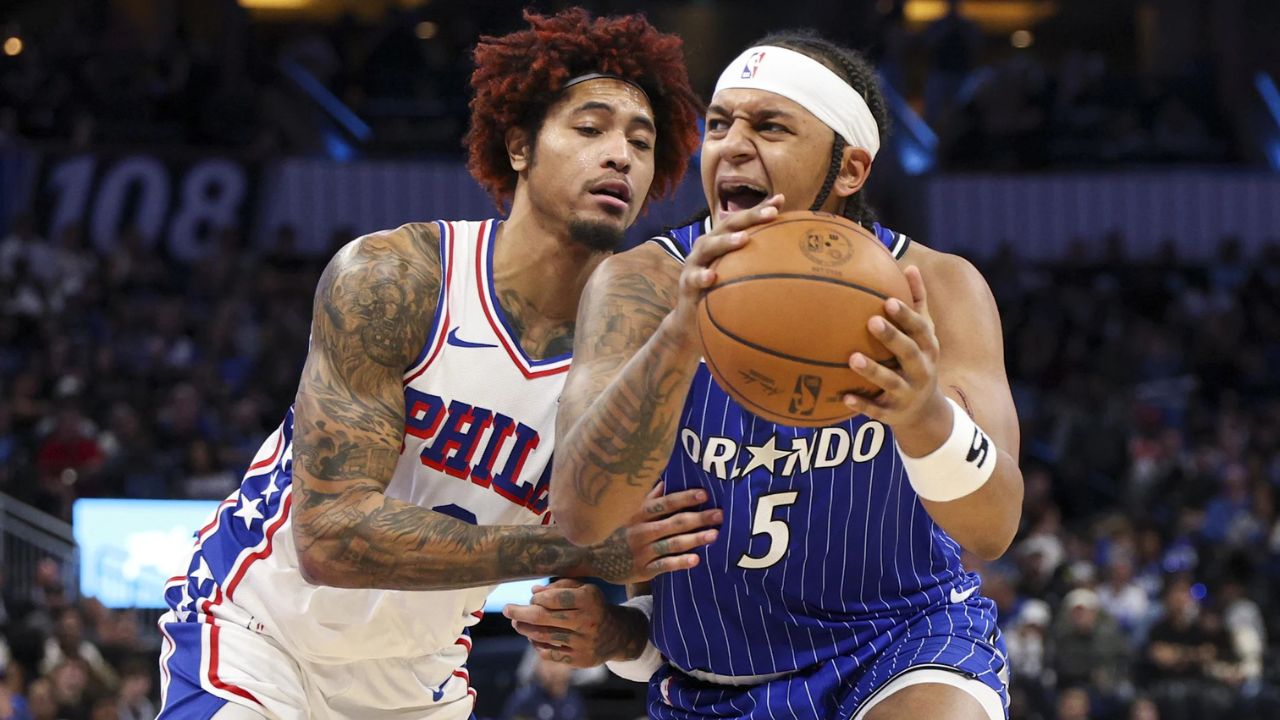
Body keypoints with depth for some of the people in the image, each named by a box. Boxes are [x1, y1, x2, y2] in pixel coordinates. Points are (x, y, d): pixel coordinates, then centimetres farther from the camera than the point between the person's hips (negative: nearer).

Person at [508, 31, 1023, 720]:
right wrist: (681, 336, -44)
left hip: (904, 656, -2)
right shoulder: (643, 286, -13)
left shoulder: (932, 288, -13)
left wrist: (926, 417, -50)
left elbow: (993, 527, -27)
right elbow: (581, 515, -27)